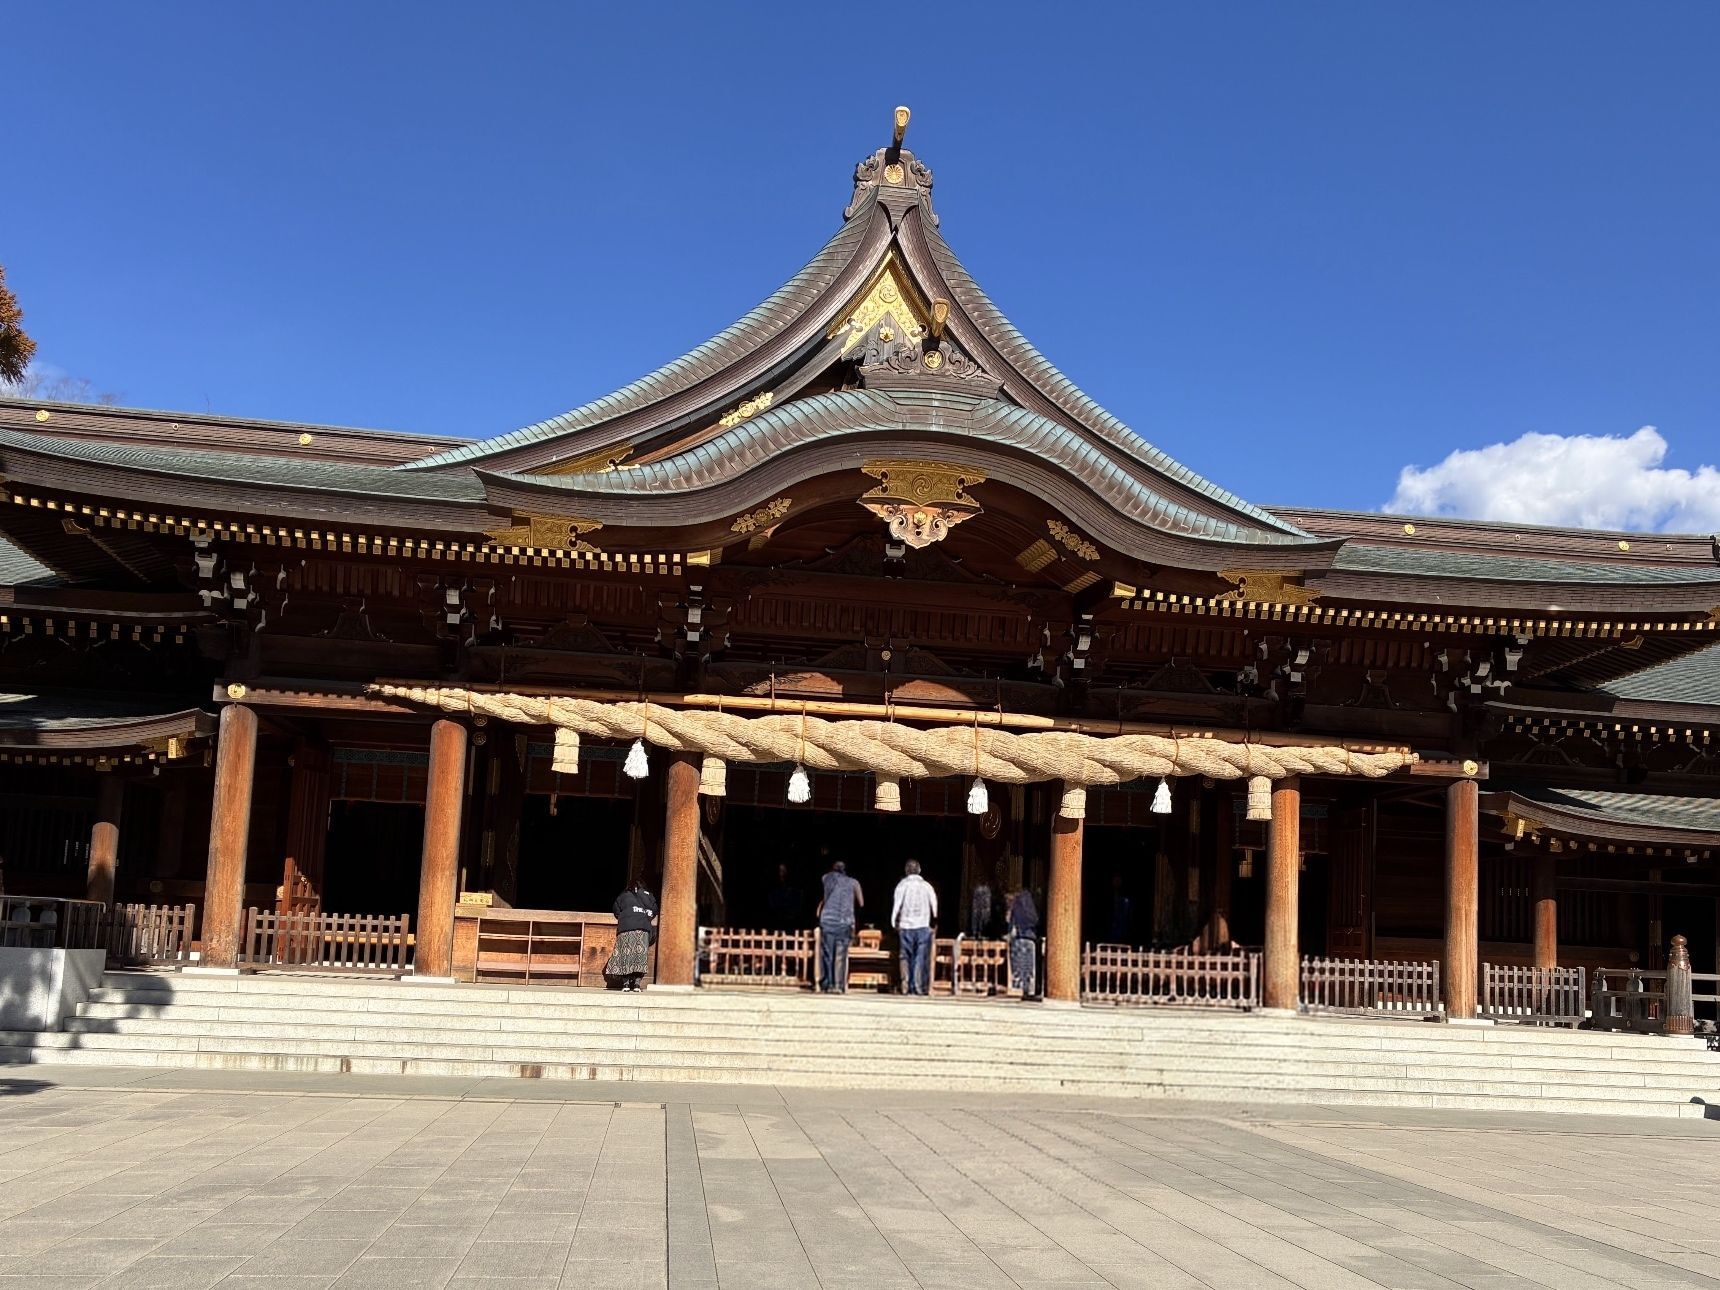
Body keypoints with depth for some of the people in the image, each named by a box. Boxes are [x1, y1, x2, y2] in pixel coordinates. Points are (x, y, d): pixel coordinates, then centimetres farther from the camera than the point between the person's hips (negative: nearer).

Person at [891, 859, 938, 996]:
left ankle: (906, 986, 2)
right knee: (921, 957, 2)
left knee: (906, 957, 7)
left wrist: (894, 923, 7)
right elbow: (934, 906, 3)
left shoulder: (902, 884, 1)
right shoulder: (926, 885, 5)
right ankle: (920, 987, -5)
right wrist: (935, 922, 11)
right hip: (923, 926, 0)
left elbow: (897, 905, -2)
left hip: (906, 926, 0)